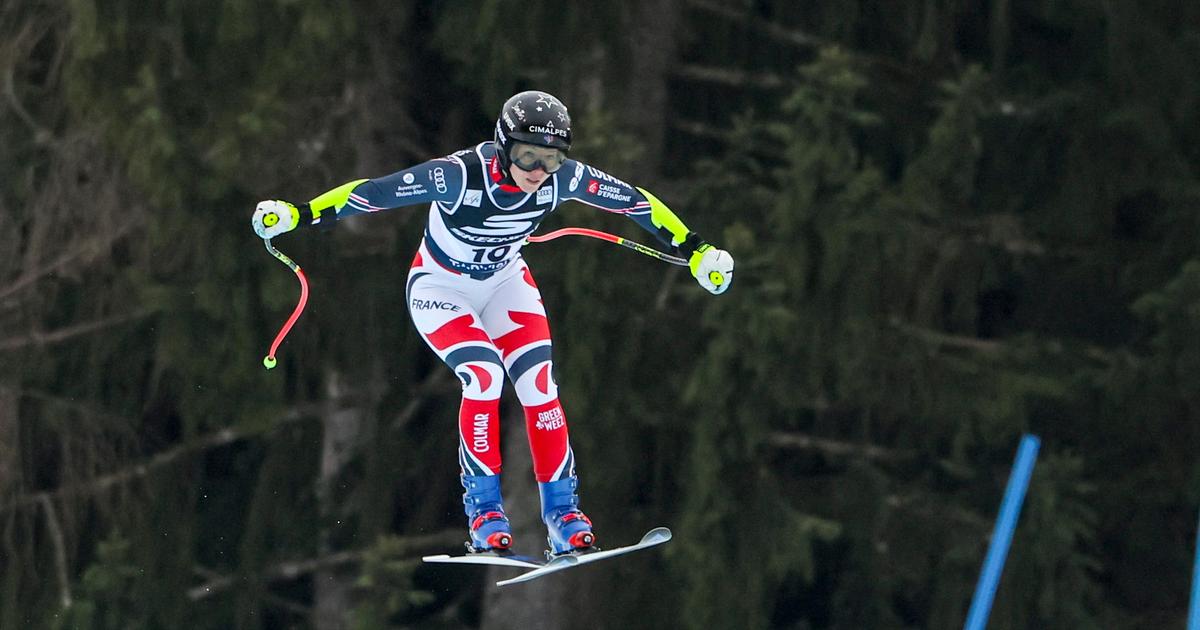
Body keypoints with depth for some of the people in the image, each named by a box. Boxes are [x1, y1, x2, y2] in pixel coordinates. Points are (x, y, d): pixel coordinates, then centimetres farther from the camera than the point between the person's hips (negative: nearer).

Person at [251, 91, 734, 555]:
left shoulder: (563, 179, -24)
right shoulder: (458, 177, -35)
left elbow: (634, 200, -11)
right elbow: (375, 192, -31)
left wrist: (694, 250, -6)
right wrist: (300, 215, -34)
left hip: (505, 282, 4)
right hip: (440, 287, -4)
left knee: (539, 384, -14)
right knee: (484, 374, -26)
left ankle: (561, 509, -4)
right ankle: (482, 505, -13)